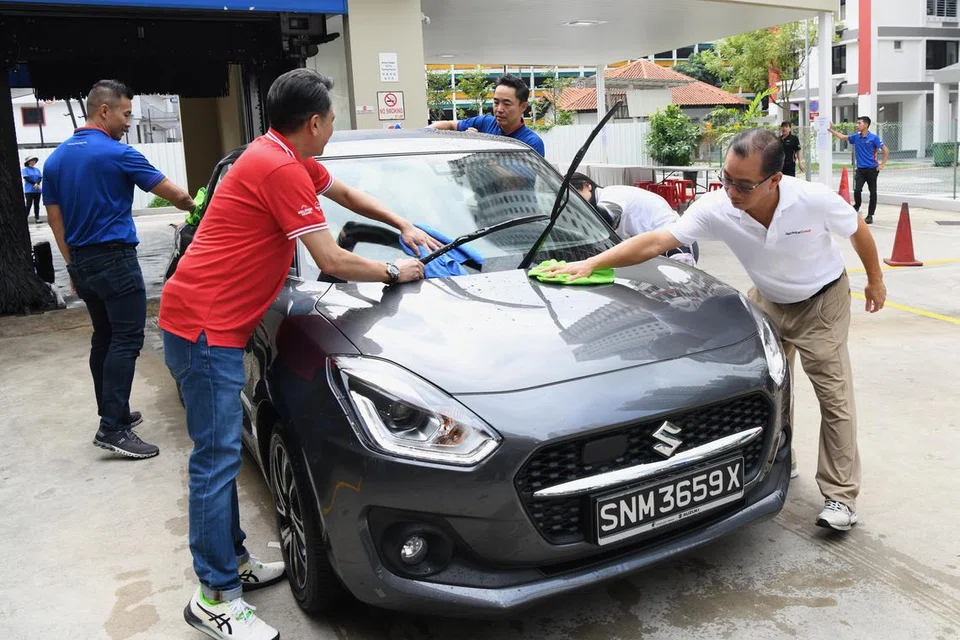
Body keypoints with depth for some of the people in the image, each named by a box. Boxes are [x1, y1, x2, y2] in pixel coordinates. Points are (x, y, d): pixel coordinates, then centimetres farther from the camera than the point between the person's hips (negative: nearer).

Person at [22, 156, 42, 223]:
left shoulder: (37, 170, 14)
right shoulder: (25, 169, 1)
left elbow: (40, 178, 4)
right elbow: (26, 178, -9)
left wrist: (37, 184, -14)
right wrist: (34, 184, -14)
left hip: (37, 190, 5)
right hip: (29, 190, -4)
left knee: (37, 205, 4)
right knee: (29, 205, -8)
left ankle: (37, 219, 6)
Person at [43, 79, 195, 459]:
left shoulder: (56, 159, 10)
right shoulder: (117, 154, -12)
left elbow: (54, 217, 13)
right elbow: (174, 194, -8)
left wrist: (72, 263, 19)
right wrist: (194, 208, 12)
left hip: (81, 263, 8)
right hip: (114, 260, -8)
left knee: (104, 337, 16)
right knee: (126, 340, -8)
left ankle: (112, 413, 23)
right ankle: (113, 428, -12)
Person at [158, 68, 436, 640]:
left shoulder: (285, 158, 14)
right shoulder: (282, 171, -18)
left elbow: (344, 193, 30)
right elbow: (333, 261, -18)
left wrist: (405, 226, 25)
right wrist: (395, 272, -2)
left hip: (213, 321, 11)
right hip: (205, 325, -11)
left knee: (222, 452, 15)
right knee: (218, 458, -6)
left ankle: (232, 561, 28)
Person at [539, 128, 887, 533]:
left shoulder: (814, 200, -30)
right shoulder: (716, 209, -27)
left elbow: (858, 230, -9)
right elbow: (657, 241, -31)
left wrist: (875, 280, 4)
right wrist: (591, 263, -40)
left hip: (821, 302, -3)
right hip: (768, 301, 3)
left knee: (834, 395, -5)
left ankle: (841, 496, 2)